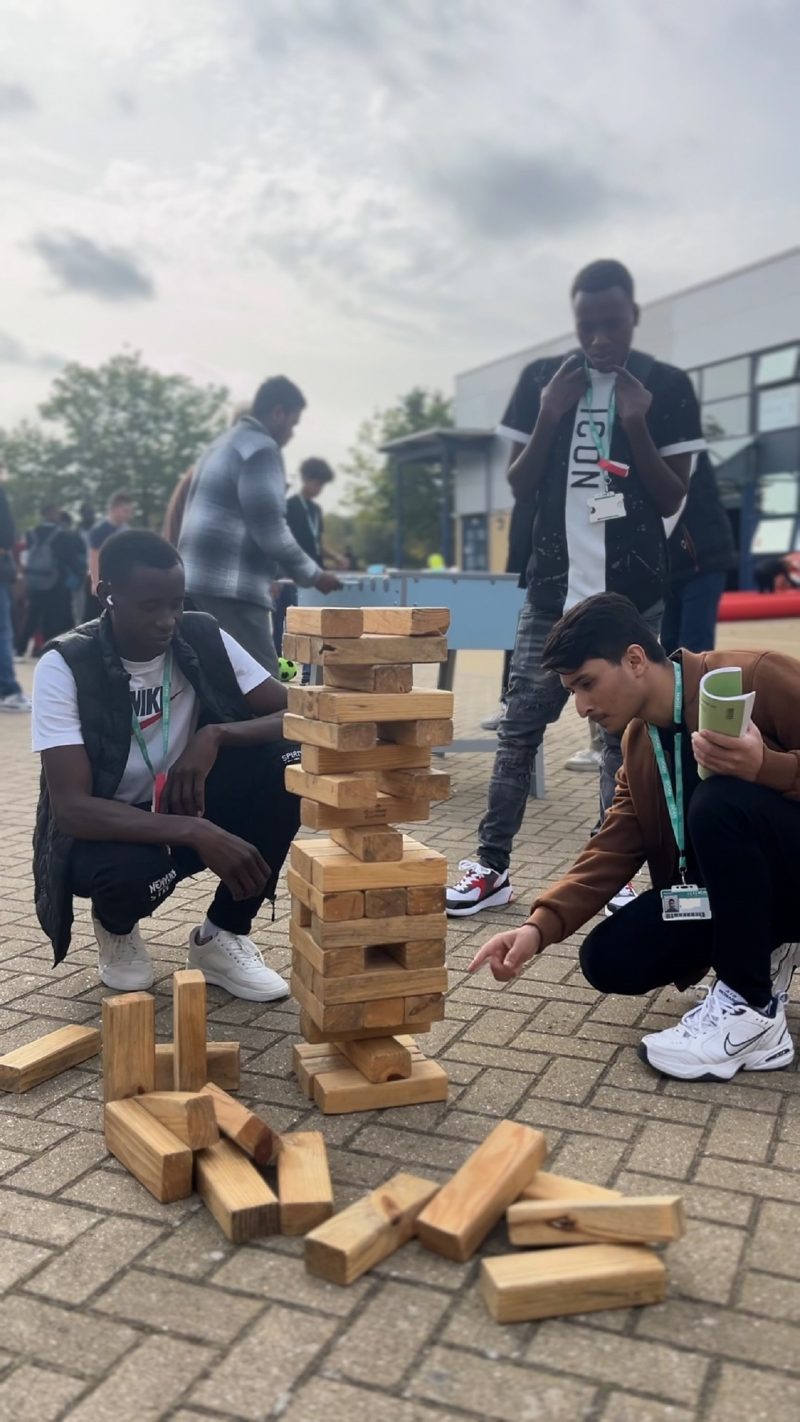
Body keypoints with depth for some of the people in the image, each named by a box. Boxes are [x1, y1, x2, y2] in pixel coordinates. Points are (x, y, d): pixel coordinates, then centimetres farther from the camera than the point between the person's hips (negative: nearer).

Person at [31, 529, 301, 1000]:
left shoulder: (204, 639, -10)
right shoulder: (65, 666, -20)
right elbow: (70, 808, -29)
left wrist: (216, 735, -30)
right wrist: (196, 832, -42)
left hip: (189, 808, 4)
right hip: (107, 830, -3)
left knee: (290, 756, -22)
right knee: (131, 873, -40)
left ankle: (223, 936, -6)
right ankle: (116, 926, 2)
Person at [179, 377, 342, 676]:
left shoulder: (224, 444, 22)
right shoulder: (261, 449, -9)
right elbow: (270, 531, -16)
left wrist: (261, 578, 28)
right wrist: (312, 574, -3)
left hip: (199, 584, 10)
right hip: (229, 590, -10)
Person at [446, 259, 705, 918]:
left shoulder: (669, 386, 2)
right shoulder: (541, 379, 6)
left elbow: (672, 500, 1)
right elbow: (519, 487, 6)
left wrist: (637, 426, -12)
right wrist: (549, 420, -9)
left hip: (633, 594, -1)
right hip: (554, 588, 1)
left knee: (623, 734, 3)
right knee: (519, 727, -1)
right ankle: (493, 866, 6)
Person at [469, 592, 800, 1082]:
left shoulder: (758, 678, -18)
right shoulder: (638, 745, 3)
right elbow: (613, 852, -4)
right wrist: (541, 925, -18)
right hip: (742, 882, 6)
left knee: (722, 800, -34)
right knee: (609, 960, -11)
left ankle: (752, 1011, -18)